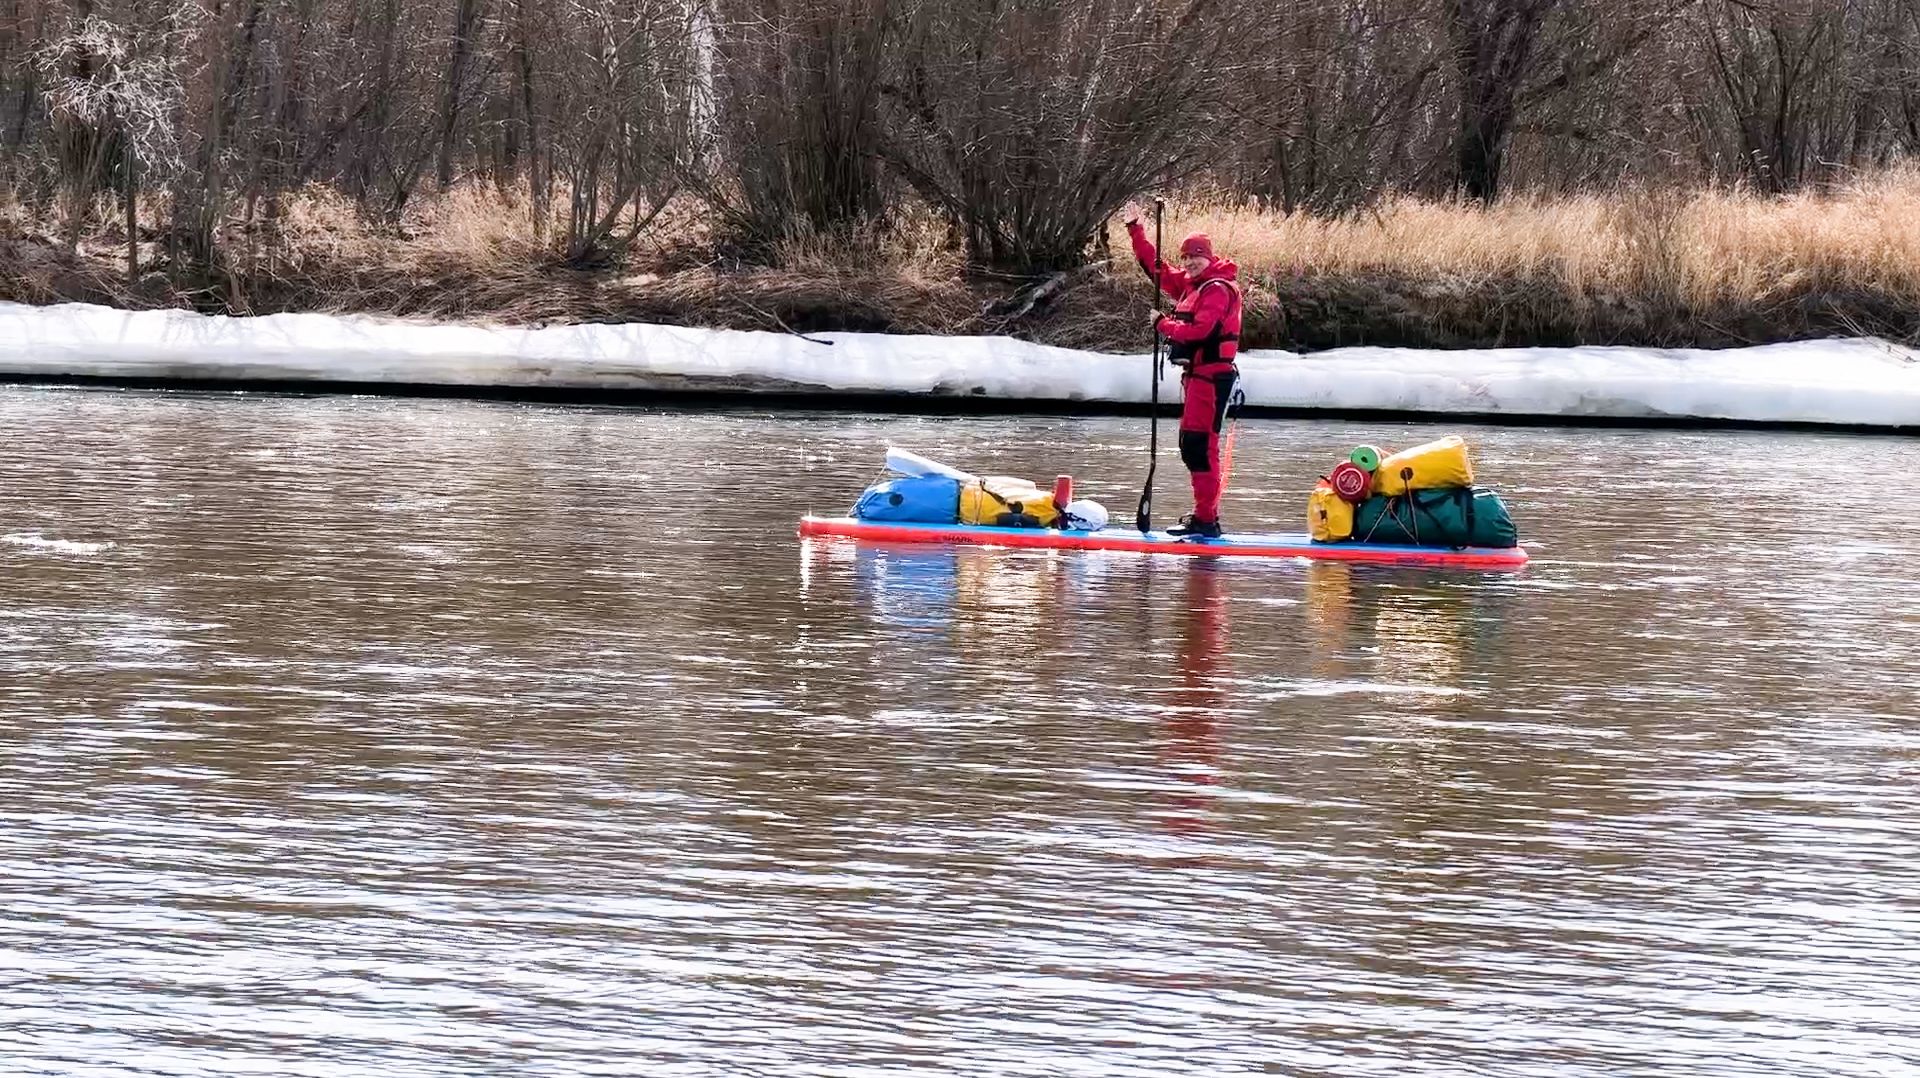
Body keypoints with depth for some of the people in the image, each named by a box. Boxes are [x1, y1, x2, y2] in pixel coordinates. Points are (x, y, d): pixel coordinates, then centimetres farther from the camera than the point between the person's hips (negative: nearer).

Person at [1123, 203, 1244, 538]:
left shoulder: (1218, 289, -13)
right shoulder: (1189, 283, 15)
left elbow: (1199, 329, -24)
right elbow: (1156, 267, 23)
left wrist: (1163, 324, -12)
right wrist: (1135, 229, 18)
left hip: (1212, 375, -10)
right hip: (1196, 374, 10)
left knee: (1199, 445, -13)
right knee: (1192, 446, 14)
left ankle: (1205, 520, -15)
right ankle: (1205, 514, 21)